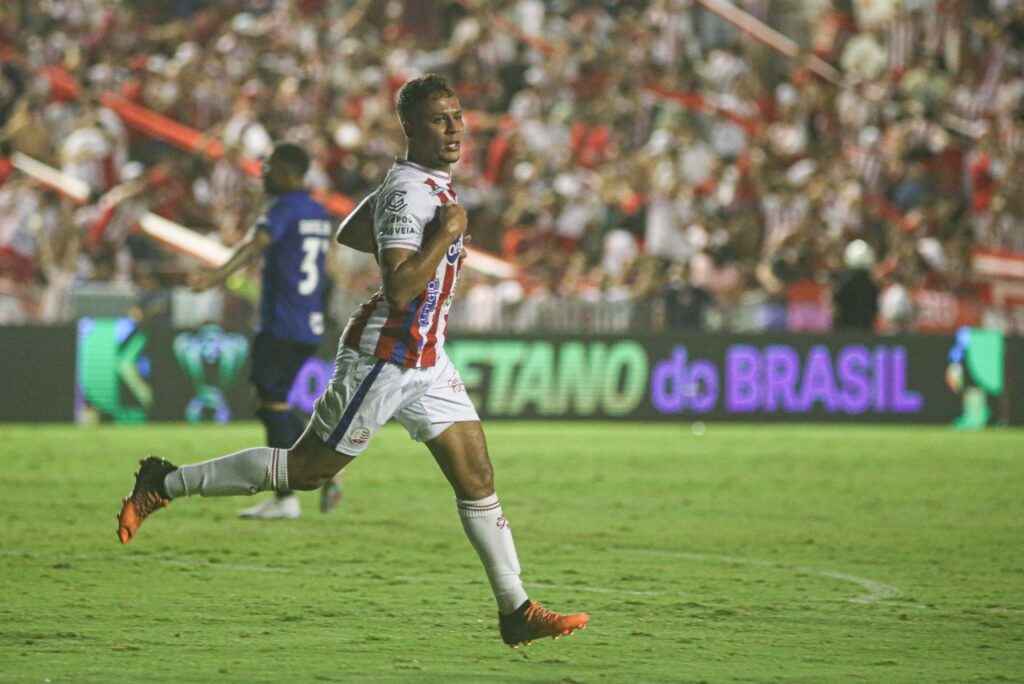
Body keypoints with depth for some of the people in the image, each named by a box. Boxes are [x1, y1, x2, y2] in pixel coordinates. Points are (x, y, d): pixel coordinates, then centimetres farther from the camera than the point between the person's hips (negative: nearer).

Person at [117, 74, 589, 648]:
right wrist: (445, 234, -26)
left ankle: (516, 610, 3)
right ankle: (165, 484, 15)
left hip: (425, 362, 9)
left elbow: (350, 232, 24)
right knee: (308, 469, 1)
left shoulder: (427, 181, 10)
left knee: (478, 478, 2)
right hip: (384, 358, -9)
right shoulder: (411, 193, -21)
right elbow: (398, 292, -30)